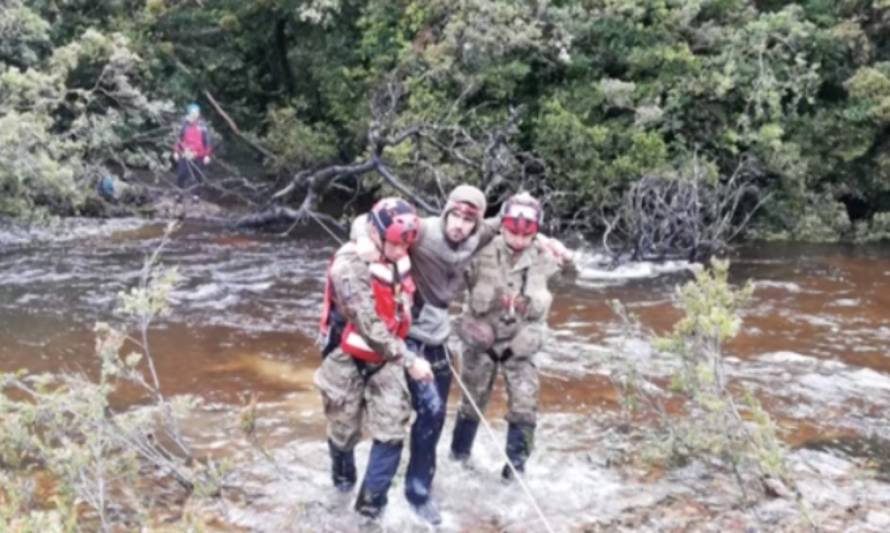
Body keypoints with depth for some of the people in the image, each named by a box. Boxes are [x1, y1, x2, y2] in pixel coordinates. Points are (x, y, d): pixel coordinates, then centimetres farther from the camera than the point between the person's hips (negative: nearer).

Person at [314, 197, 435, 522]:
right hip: (349, 359, -4)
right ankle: (343, 473, 45)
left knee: (392, 430, -6)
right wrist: (409, 361, -21)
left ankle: (371, 499, 8)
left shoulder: (399, 260, -4)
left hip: (386, 357, 4)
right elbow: (370, 328, -25)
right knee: (345, 429, 14)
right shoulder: (351, 266, -24)